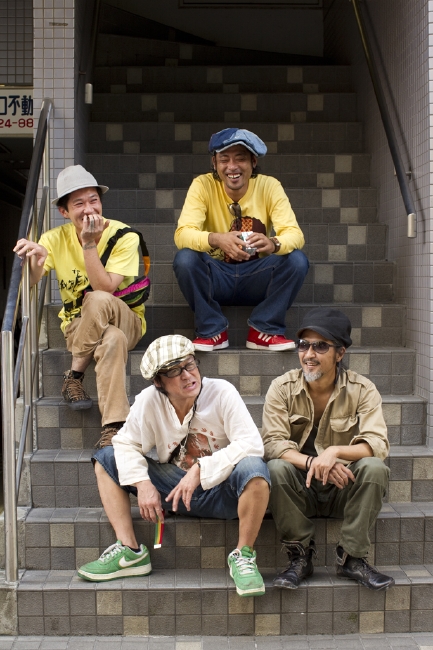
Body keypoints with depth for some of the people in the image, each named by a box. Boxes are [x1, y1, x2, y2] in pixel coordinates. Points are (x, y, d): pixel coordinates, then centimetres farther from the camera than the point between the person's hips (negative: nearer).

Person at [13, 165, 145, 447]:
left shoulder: (124, 236, -12)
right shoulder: (56, 239, -4)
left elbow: (105, 288, -24)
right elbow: (32, 284, -17)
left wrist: (89, 243, -28)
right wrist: (36, 260, -38)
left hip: (127, 320, -1)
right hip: (79, 326, 1)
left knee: (98, 300, -38)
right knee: (113, 339, -37)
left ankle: (74, 376, -27)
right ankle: (115, 426, -29)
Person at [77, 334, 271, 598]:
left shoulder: (222, 393, -17)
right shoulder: (149, 401, -9)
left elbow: (252, 444, -25)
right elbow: (126, 444, 0)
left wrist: (200, 469, -31)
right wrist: (143, 483, -17)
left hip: (221, 489, -4)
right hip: (174, 487, 4)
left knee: (253, 468, -37)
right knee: (106, 459, -3)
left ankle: (243, 556, -17)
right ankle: (130, 550, -5)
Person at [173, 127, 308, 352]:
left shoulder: (269, 186, -8)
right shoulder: (203, 186, -11)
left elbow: (295, 234, -19)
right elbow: (182, 234, -23)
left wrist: (273, 244, -43)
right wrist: (216, 239, -45)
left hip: (257, 277, 1)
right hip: (217, 278, -1)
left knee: (297, 260, -25)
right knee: (184, 259, -29)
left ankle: (263, 331, -8)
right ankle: (213, 331, -10)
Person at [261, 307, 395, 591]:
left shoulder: (362, 390, -8)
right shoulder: (282, 388, -7)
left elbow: (377, 444, -18)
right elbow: (273, 443, -15)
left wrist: (335, 452, -37)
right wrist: (313, 463, -34)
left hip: (344, 488, 0)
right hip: (300, 489, 0)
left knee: (374, 468, -28)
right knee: (277, 468, -30)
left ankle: (352, 558, -15)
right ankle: (300, 557, -14)